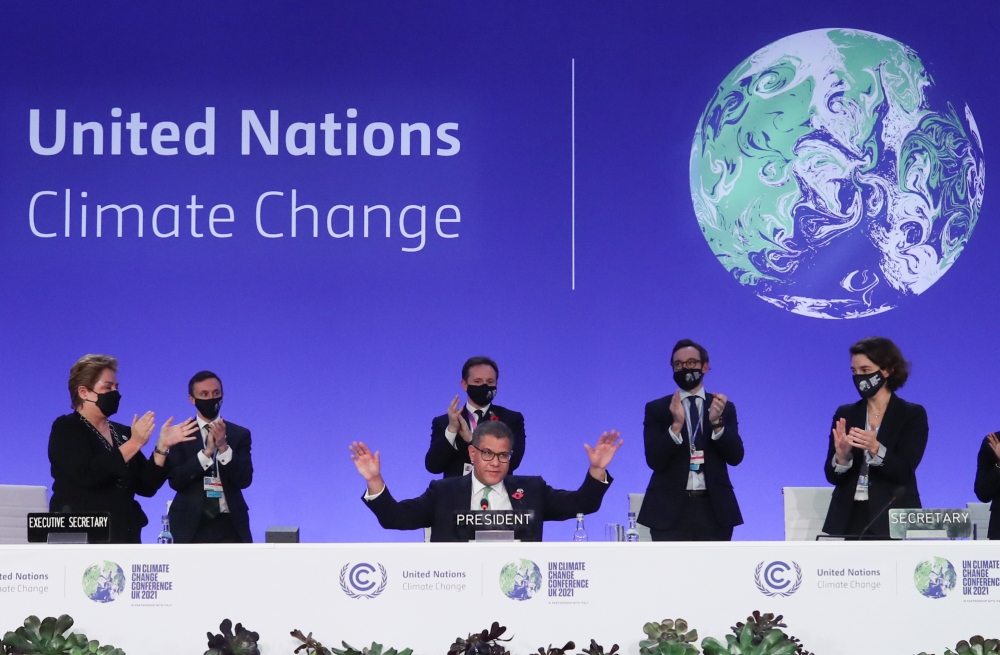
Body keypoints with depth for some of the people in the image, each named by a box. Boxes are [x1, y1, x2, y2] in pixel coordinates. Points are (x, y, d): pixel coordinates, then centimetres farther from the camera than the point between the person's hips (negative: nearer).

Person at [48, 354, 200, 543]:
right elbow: (89, 475, -20)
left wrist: (162, 447, -2)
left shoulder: (122, 433, 15)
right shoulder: (66, 429, -3)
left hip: (124, 537, 6)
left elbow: (146, 487, 10)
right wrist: (134, 443, -16)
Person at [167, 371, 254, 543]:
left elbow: (244, 480, -3)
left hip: (230, 525, 1)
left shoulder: (240, 434, 7)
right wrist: (206, 452, -18)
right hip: (192, 525, -1)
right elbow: (175, 480, -7)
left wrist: (224, 447, -17)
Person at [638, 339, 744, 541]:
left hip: (714, 509, 2)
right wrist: (676, 425, -21)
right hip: (670, 509, -2)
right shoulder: (657, 409, 6)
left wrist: (717, 422, -17)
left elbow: (735, 456, 0)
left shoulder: (725, 408, 11)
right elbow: (654, 460, -5)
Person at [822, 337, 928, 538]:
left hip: (893, 521, -3)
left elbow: (904, 472, -11)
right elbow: (832, 476, 3)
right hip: (848, 520, 3)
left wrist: (875, 449, -28)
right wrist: (841, 456, -18)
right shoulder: (845, 414, 9)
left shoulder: (913, 415, -1)